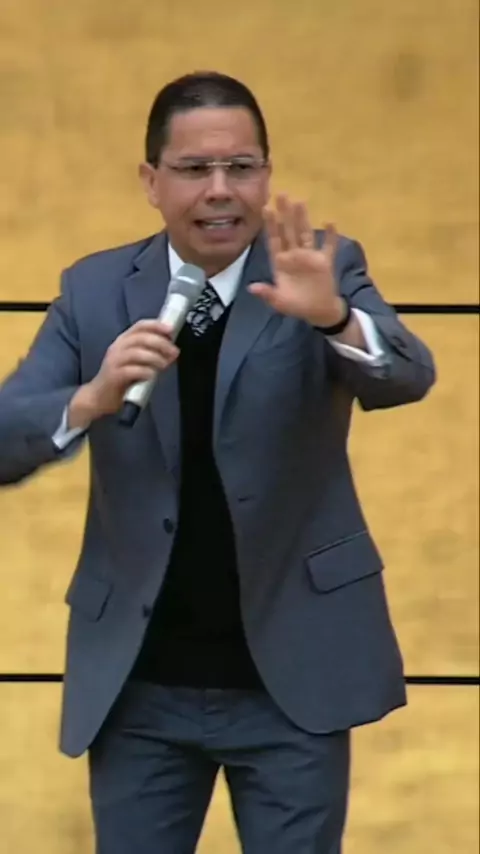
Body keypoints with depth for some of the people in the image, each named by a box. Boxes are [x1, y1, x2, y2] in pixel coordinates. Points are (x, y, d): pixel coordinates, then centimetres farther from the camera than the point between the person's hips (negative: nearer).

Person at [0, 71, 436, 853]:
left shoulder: (323, 268, -3)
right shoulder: (94, 289, 1)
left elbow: (410, 377, -20)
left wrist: (332, 317, -40)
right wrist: (92, 398, -27)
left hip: (290, 672, -2)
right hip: (137, 682, 2)